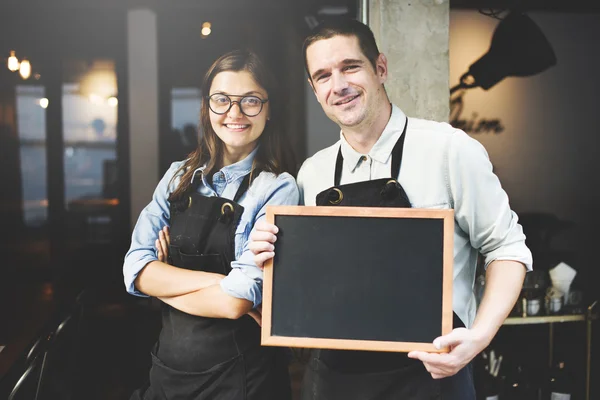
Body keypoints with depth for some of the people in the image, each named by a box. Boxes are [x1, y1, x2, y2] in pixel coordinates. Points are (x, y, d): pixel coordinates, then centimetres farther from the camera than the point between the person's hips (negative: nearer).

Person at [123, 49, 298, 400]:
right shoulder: (179, 178, 2)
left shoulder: (277, 188, -14)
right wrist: (218, 280, -19)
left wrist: (164, 284, -8)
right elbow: (136, 270, -7)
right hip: (167, 365, 5)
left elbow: (236, 301, -22)